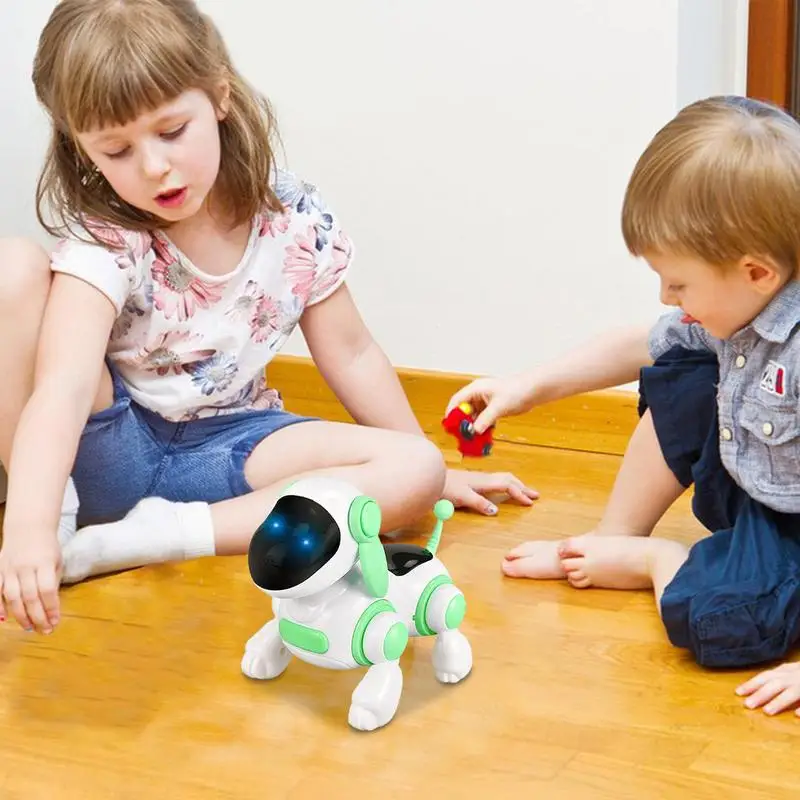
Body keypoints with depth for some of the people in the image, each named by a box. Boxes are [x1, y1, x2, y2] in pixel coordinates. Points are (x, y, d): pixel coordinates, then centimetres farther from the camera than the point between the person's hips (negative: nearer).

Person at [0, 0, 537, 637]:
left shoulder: (295, 219, -9)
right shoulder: (105, 240, -21)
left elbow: (350, 352, 5)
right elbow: (63, 384, -36)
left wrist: (431, 473, 12)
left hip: (226, 449, 4)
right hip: (110, 445, -4)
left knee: (414, 470, -21)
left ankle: (129, 540, -28)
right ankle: (59, 521, -19)